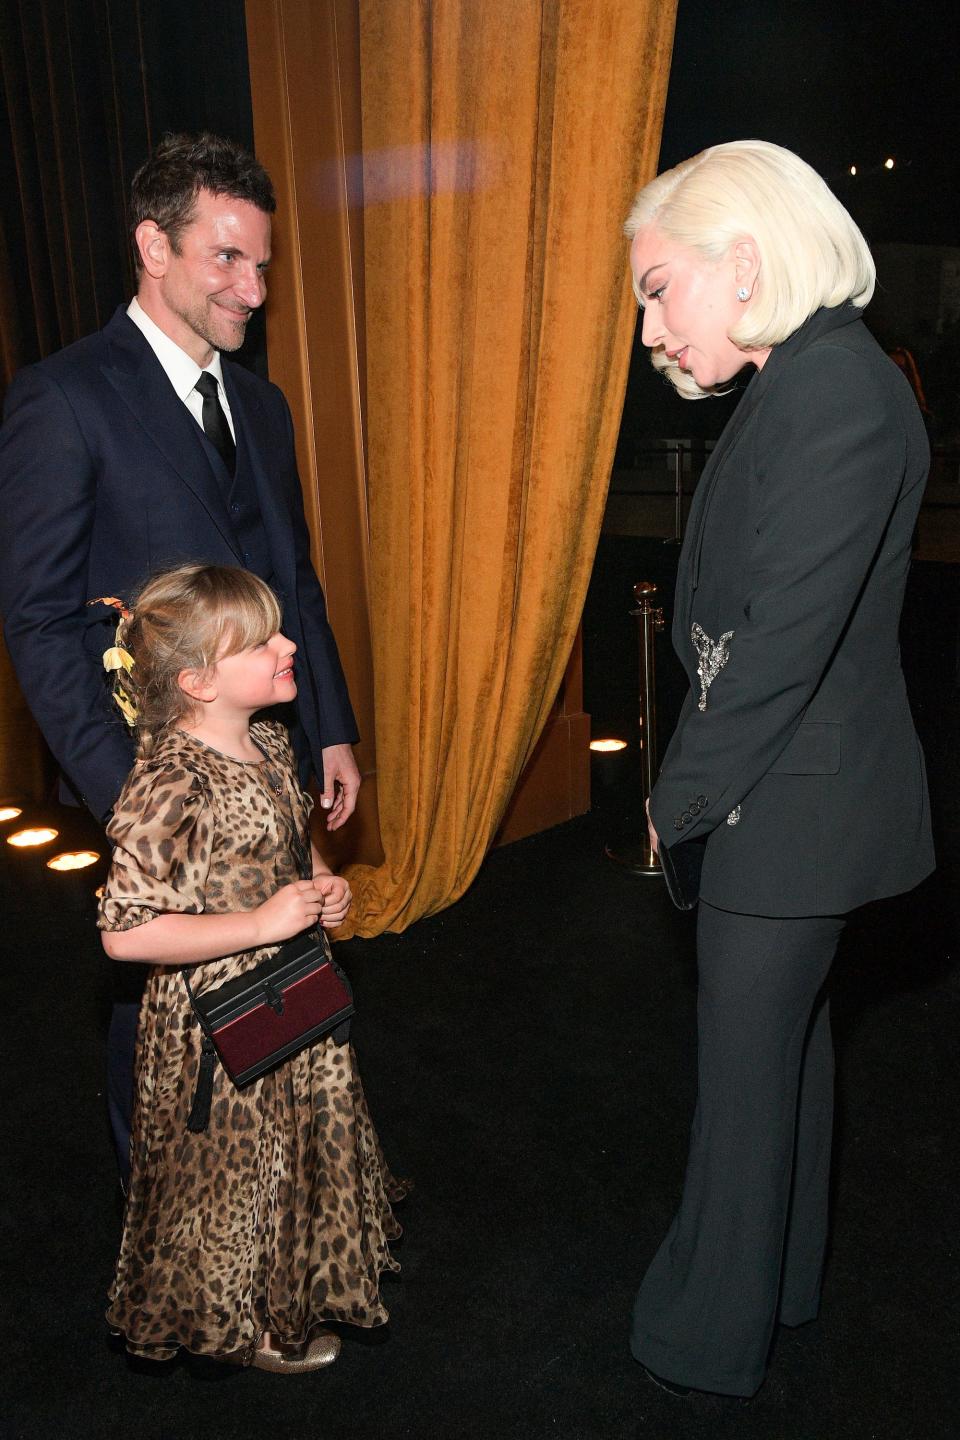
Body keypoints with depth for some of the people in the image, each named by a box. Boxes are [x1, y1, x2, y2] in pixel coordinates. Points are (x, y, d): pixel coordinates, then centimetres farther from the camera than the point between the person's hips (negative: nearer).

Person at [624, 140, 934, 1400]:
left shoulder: (836, 395, -21)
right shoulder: (805, 383, 9)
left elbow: (785, 644, -25)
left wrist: (681, 800, -14)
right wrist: (694, 782, 5)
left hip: (790, 804, -9)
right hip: (794, 786, 9)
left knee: (748, 1067, 7)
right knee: (786, 1034, 22)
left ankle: (711, 1340, 30)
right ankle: (779, 1282, 45)